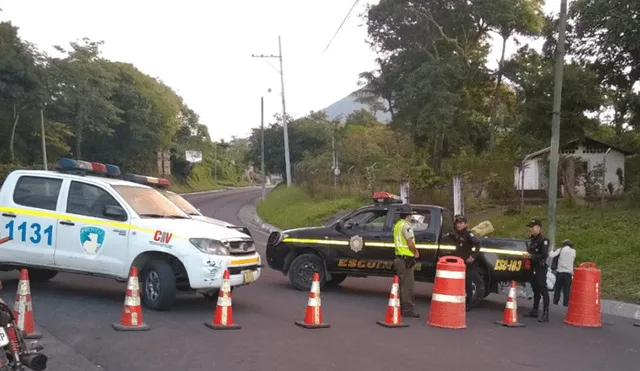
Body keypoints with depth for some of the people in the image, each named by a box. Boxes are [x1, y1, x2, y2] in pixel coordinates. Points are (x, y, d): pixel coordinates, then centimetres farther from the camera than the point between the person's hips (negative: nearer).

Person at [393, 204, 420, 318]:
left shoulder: (397, 225, 15)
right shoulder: (406, 226, -15)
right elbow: (410, 243, -20)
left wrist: (414, 251, 9)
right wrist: (416, 252, -3)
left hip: (399, 257, 10)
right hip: (406, 259, -10)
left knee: (402, 284, 16)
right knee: (407, 285, -6)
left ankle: (400, 307, 22)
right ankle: (408, 310, -3)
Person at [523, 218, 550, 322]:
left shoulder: (543, 240, -10)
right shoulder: (531, 239, 14)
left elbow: (544, 255, -17)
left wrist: (532, 256, -21)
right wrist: (527, 255, 8)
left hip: (541, 268, -9)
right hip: (533, 267, 9)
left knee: (543, 290, -11)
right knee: (535, 290, 15)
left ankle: (545, 314, -15)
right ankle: (534, 311, 23)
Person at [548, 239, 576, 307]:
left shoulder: (561, 250, 0)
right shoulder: (573, 251, 4)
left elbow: (551, 255, -10)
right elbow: (573, 260, 14)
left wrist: (553, 251, 9)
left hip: (560, 272, 0)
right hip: (568, 273, 0)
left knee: (557, 288, 12)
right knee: (567, 290, 5)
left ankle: (555, 302, 11)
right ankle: (566, 303, 1)